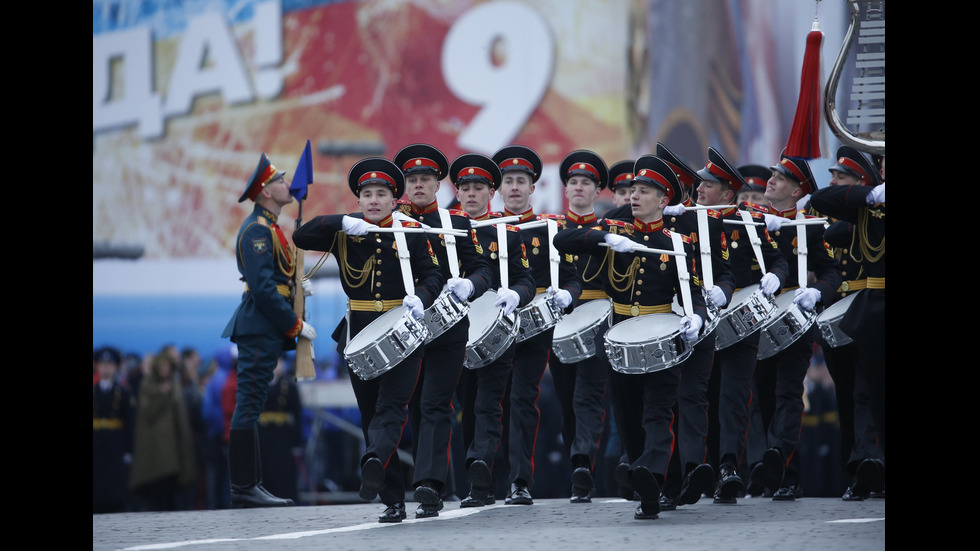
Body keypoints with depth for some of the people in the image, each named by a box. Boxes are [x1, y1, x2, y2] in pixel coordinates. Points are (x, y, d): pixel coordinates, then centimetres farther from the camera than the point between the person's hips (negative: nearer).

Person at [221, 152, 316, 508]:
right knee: (249, 408, -9)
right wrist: (296, 326, -16)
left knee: (250, 408, 10)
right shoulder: (257, 229, -13)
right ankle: (244, 489, -10)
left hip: (264, 332, 11)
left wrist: (296, 286, 8)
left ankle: (250, 486, 13)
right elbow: (262, 288, -20)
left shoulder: (269, 227, 19)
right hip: (260, 330, -11)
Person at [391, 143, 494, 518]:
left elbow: (482, 269, 1)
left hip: (448, 329, -2)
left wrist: (468, 286, -22)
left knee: (435, 406, -11)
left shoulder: (458, 223, 5)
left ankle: (429, 487, -20)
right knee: (416, 408, 9)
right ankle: (432, 486, 20)